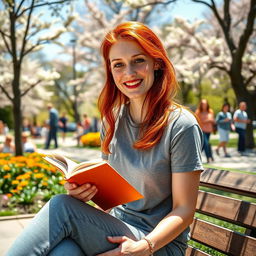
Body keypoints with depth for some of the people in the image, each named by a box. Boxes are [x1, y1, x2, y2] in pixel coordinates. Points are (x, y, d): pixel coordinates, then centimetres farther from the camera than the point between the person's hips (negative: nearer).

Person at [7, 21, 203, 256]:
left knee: (62, 207, -26)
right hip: (115, 229, 4)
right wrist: (83, 188, -8)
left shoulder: (181, 126, -13)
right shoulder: (112, 119, 6)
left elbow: (184, 210, -10)